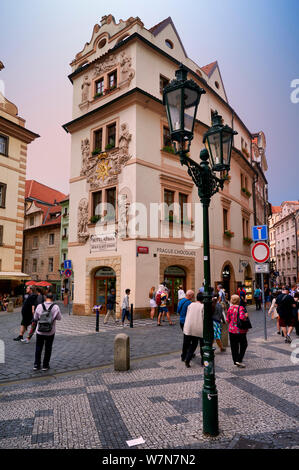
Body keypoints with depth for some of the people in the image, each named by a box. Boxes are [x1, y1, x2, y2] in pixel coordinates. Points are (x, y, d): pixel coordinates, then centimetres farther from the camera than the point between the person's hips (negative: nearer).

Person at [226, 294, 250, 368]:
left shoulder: (230, 308, 0)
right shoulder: (240, 308, -14)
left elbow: (227, 320, 6)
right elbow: (242, 318, -28)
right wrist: (246, 315, -9)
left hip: (232, 330, 4)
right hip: (240, 330, -4)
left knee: (234, 346, 13)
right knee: (243, 345, 13)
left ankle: (235, 362, 20)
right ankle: (239, 360, 5)